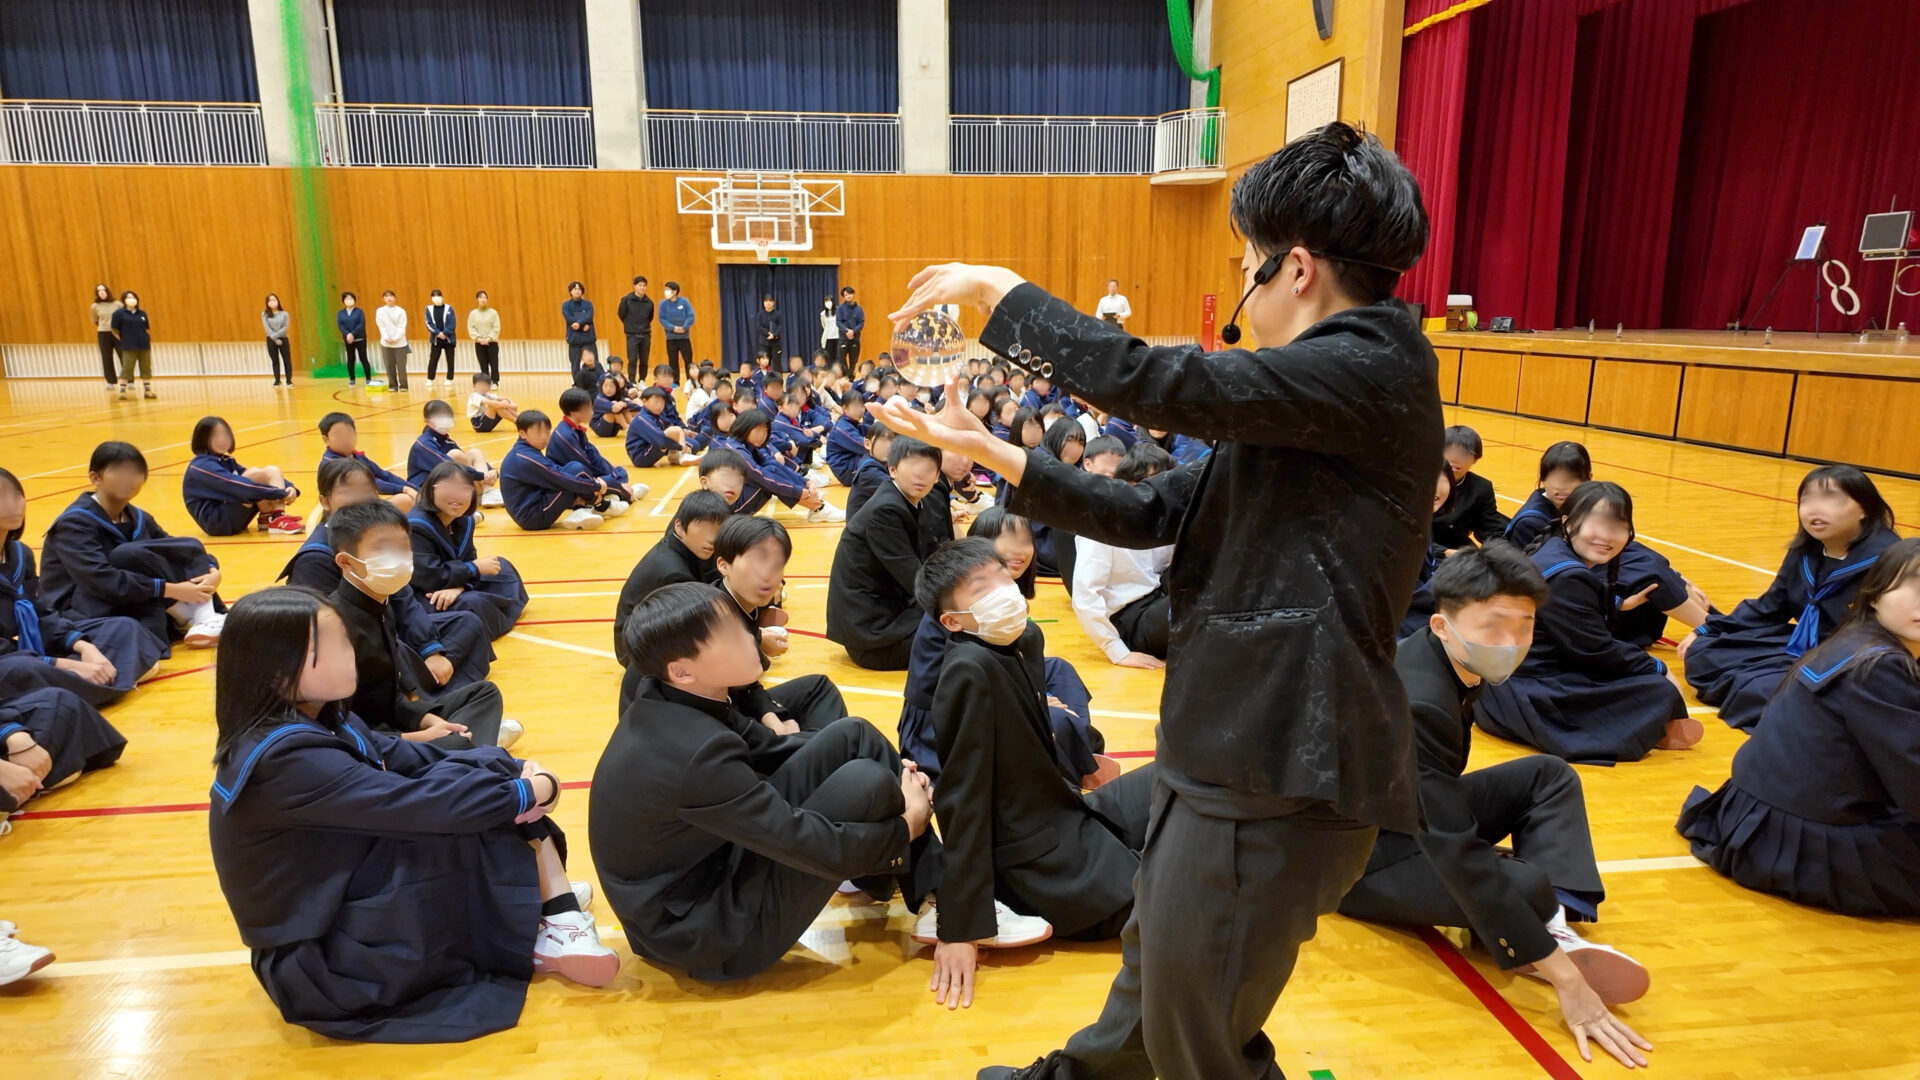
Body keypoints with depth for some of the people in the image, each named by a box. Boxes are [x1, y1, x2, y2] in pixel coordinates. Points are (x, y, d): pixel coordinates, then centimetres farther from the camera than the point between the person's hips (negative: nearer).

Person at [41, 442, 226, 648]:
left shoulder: (139, 519, 7)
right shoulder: (74, 523, -15)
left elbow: (186, 551, 1)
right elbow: (102, 581, -29)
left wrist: (212, 571, -22)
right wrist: (171, 590, -34)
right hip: (79, 618, -6)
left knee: (190, 547, -9)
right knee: (128, 556, -31)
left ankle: (205, 616, -27)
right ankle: (192, 616, -19)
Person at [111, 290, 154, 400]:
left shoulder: (142, 314, 8)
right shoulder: (119, 313, -4)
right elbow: (115, 330, -1)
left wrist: (147, 339, 7)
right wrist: (124, 340, 1)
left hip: (144, 346, 4)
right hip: (129, 348, -4)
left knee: (146, 369, 7)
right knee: (127, 369, -3)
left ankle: (147, 391, 15)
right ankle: (122, 391, 3)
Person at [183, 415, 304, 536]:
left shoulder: (226, 461, 18)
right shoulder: (202, 466, -10)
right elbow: (237, 485, -24)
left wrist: (289, 488, -11)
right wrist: (280, 493, -27)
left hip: (233, 520, 9)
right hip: (218, 522, -9)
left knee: (272, 471, -3)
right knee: (254, 475, -23)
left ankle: (279, 518, -23)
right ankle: (274, 520, -24)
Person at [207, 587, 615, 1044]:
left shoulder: (319, 719, 2)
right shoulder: (287, 759, -28)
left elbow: (409, 760, -2)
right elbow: (412, 804, -31)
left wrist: (514, 771, -17)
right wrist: (524, 793, -19)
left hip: (354, 900, 9)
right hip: (322, 965, -9)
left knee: (487, 769, -1)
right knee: (452, 815, -24)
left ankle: (544, 897, -7)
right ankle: (542, 936, -6)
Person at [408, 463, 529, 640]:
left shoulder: (464, 521, 2)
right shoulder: (416, 527, -25)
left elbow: (468, 562, -1)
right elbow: (428, 578, -30)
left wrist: (459, 585, -27)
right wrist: (475, 568, -20)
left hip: (450, 591, 9)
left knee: (501, 567, 12)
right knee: (472, 604, -30)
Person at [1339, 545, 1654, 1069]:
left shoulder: (1448, 664, -6)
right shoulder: (1416, 706, -33)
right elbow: (1458, 855, -37)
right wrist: (1566, 980, -36)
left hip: (1411, 818, 10)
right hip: (1360, 855, -10)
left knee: (1548, 776, 7)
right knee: (1528, 886, -32)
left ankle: (1553, 928, -8)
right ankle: (1545, 947, 0)